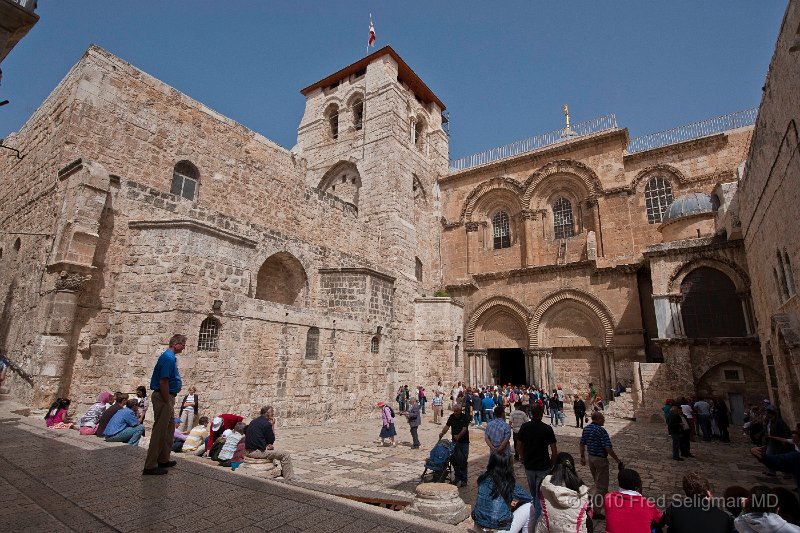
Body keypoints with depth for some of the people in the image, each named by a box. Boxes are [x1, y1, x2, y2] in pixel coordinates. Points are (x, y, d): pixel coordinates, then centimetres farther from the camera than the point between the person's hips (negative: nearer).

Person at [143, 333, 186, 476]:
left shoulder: (171, 357, 13)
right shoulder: (168, 358, -19)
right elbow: (163, 382, -24)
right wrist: (168, 404, -19)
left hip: (167, 397, 11)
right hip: (163, 398, -11)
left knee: (168, 430, 18)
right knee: (160, 431, -4)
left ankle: (163, 460, 28)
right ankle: (150, 466, 3)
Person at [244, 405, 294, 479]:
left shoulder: (253, 421, 12)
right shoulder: (267, 424, -14)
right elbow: (272, 441, -5)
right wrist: (273, 426, -1)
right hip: (257, 452, -9)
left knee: (272, 450, 34)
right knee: (285, 455, -7)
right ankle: (288, 480, -10)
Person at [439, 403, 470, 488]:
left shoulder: (465, 417, -13)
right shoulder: (451, 417, 2)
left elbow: (464, 429, -22)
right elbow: (447, 426, -5)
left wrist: (458, 436, -37)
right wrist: (442, 434, -22)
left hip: (464, 442, -5)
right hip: (454, 441, 5)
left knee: (463, 461, -1)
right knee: (453, 459, 8)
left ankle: (463, 480, 9)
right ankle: (457, 477, 23)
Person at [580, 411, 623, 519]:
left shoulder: (586, 429, 4)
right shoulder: (601, 430, -21)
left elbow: (582, 444, 10)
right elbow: (608, 448, -24)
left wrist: (582, 457, 19)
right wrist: (617, 460, -13)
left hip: (591, 457, 7)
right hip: (600, 459, -7)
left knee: (597, 482, 25)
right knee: (601, 486, 4)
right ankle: (596, 511, 8)